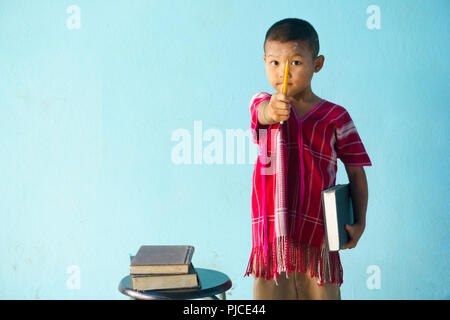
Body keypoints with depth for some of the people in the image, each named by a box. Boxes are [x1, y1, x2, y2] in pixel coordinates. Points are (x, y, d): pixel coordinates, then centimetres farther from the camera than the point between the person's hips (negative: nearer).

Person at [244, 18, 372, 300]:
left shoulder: (336, 117, 1)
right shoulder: (262, 103, 4)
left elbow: (356, 172, 5)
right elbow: (263, 112, -22)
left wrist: (359, 222, -4)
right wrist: (272, 111, -46)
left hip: (319, 232, 0)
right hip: (272, 232, 1)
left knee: (321, 292, 5)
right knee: (271, 292, 7)